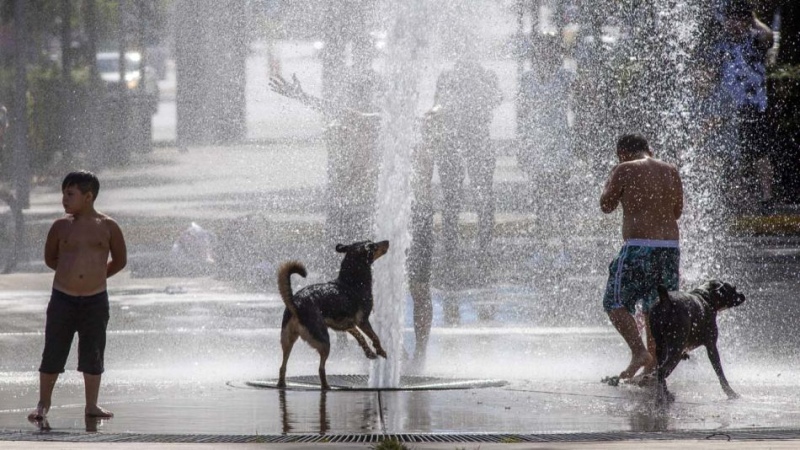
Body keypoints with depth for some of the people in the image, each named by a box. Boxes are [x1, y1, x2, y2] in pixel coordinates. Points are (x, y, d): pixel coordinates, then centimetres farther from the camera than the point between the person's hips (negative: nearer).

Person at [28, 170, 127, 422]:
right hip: (63, 298, 0)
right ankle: (43, 405, 14)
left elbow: (119, 260, 10)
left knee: (93, 355, 8)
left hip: (96, 300, 0)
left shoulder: (107, 227, -1)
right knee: (53, 354, 3)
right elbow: (50, 258, 14)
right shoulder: (61, 226, 1)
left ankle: (92, 405, 20)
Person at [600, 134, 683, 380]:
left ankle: (639, 351, -15)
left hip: (638, 247, -6)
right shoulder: (671, 171, 11)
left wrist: (611, 182, 21)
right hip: (670, 247, 6)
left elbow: (606, 205, 6)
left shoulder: (625, 170, -4)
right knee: (656, 309, 14)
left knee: (615, 303, 4)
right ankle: (652, 368, 14)